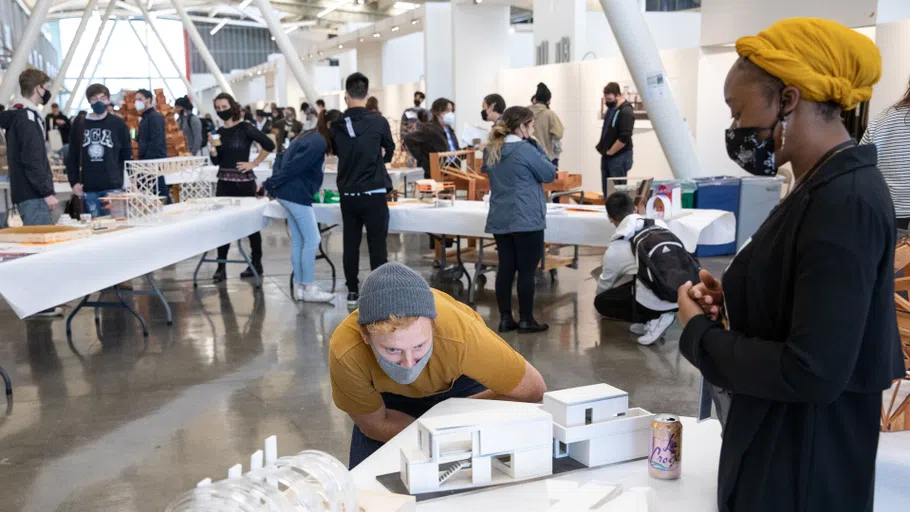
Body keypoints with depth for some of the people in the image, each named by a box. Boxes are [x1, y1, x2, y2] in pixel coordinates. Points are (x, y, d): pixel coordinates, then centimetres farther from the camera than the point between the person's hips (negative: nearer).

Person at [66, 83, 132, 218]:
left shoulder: (118, 124, 2)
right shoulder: (79, 125, 8)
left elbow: (127, 155, 3)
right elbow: (72, 157, 11)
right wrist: (73, 181, 2)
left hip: (113, 186, -2)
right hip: (88, 188, 2)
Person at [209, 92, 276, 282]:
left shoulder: (245, 128, -8)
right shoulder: (219, 132, 9)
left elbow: (269, 144, -15)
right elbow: (216, 161, 9)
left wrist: (253, 163, -10)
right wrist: (213, 149, -10)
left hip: (243, 182, -5)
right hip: (224, 182, 5)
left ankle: (256, 263, 17)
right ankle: (221, 267, 8)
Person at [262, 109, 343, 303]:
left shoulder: (311, 137, 15)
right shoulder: (319, 143, -16)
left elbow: (292, 164, 19)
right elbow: (293, 167, -19)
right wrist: (269, 185, -16)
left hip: (290, 193, 10)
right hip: (297, 195, -10)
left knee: (298, 242, 11)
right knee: (312, 240, -5)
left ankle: (299, 287, 16)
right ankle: (308, 289, 1)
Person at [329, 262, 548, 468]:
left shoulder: (462, 337, -43)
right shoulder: (345, 353, -39)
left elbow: (534, 390, -26)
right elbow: (375, 423, -19)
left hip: (461, 379, 0)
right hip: (390, 390, 1)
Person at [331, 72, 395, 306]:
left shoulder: (336, 124, -1)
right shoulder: (379, 121, -9)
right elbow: (389, 153, 6)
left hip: (347, 194, 3)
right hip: (374, 193, -3)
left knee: (351, 243, 11)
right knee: (377, 245, 1)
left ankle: (352, 292, 18)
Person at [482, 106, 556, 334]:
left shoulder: (490, 151, 7)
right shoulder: (526, 150, -14)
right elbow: (550, 174, -5)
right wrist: (536, 145, 0)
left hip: (500, 219, 7)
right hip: (527, 219, -7)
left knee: (505, 268, 9)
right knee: (527, 271, 1)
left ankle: (505, 319, 13)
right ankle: (526, 320, 7)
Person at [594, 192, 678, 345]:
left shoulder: (616, 248, 1)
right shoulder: (659, 224, 10)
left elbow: (605, 284, 19)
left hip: (656, 301, -6)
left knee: (600, 302, 15)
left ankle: (654, 319, -1)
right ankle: (654, 317, 14)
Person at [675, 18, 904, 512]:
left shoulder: (844, 202, -24)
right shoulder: (825, 190, 5)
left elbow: (813, 372, -28)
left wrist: (699, 332, -16)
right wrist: (731, 304, -2)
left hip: (802, 470, -9)